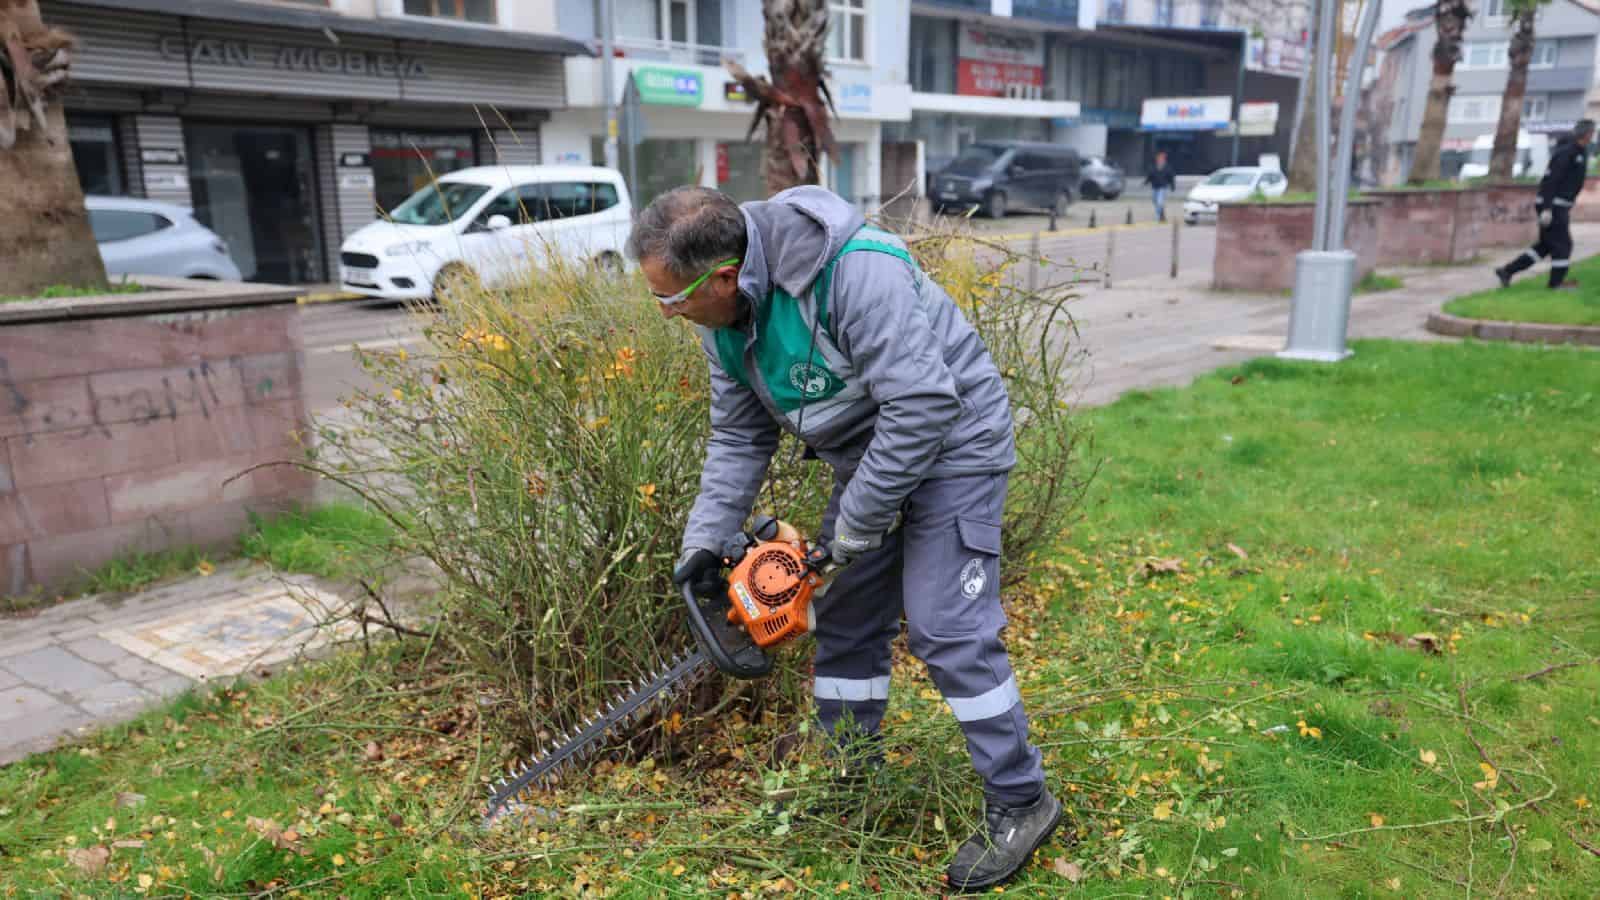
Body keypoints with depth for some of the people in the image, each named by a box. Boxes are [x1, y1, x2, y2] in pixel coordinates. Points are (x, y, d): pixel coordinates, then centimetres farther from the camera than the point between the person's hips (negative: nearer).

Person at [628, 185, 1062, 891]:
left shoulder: (854, 272, -33)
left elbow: (922, 406, -34)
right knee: (843, 619, 11)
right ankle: (851, 780, 28)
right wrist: (705, 539, -3)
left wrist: (854, 528, -24)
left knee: (947, 629, -11)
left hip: (949, 444, -8)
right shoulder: (727, 316, -5)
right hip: (867, 458, 8)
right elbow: (738, 437, 5)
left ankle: (1020, 803, 6)